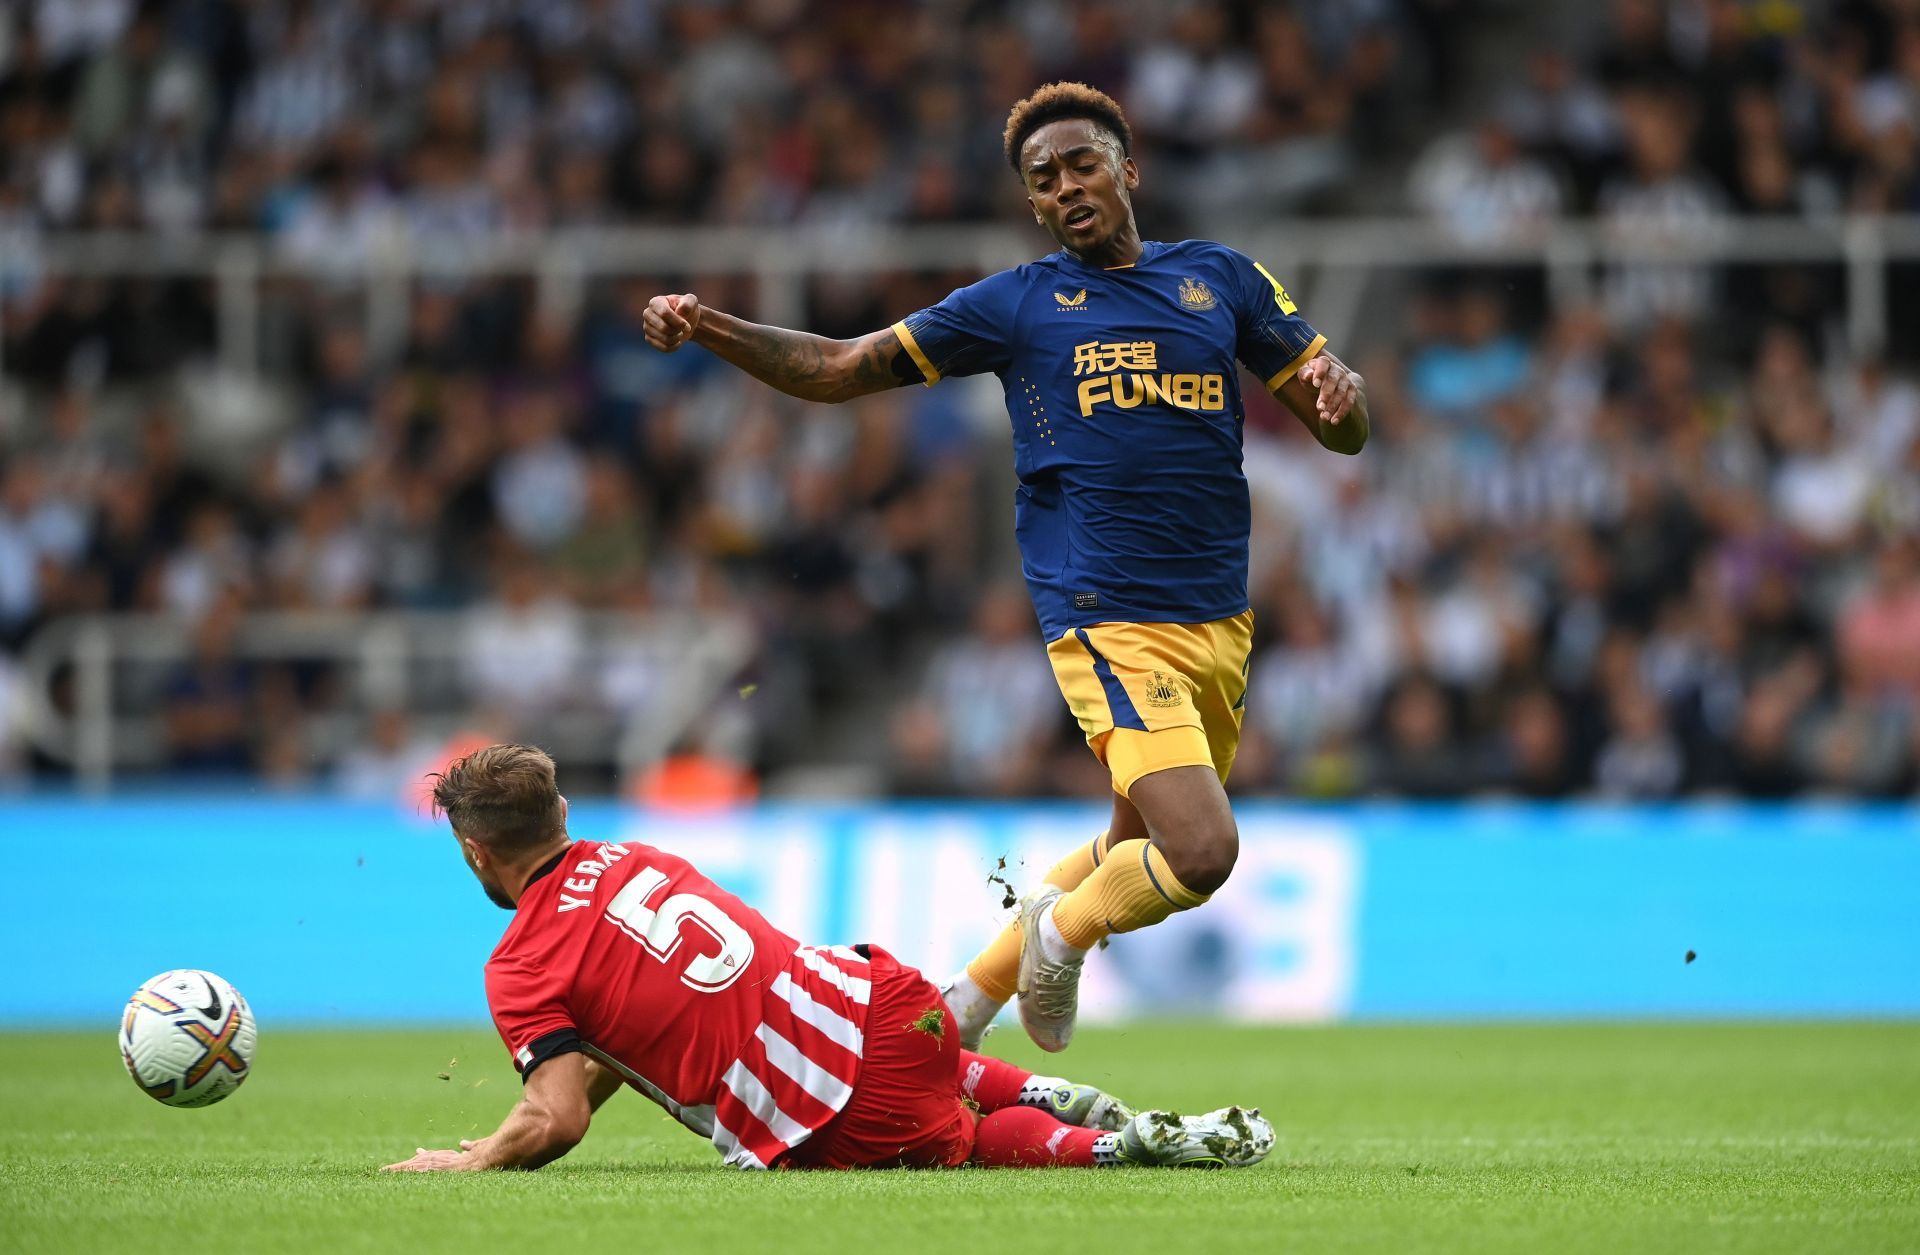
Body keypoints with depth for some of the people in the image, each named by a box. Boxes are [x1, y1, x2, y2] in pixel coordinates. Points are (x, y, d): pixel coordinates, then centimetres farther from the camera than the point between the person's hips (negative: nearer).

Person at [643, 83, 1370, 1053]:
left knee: (1143, 847, 14)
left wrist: (1338, 392, -10)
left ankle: (970, 998, 33)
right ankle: (1058, 933, 9)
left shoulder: (1221, 279, 12)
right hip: (1110, 621, -5)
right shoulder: (1014, 305, 4)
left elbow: (1340, 429, 14)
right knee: (1200, 851, -20)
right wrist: (710, 330, -6)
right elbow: (838, 370, 8)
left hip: (1221, 622, 5)